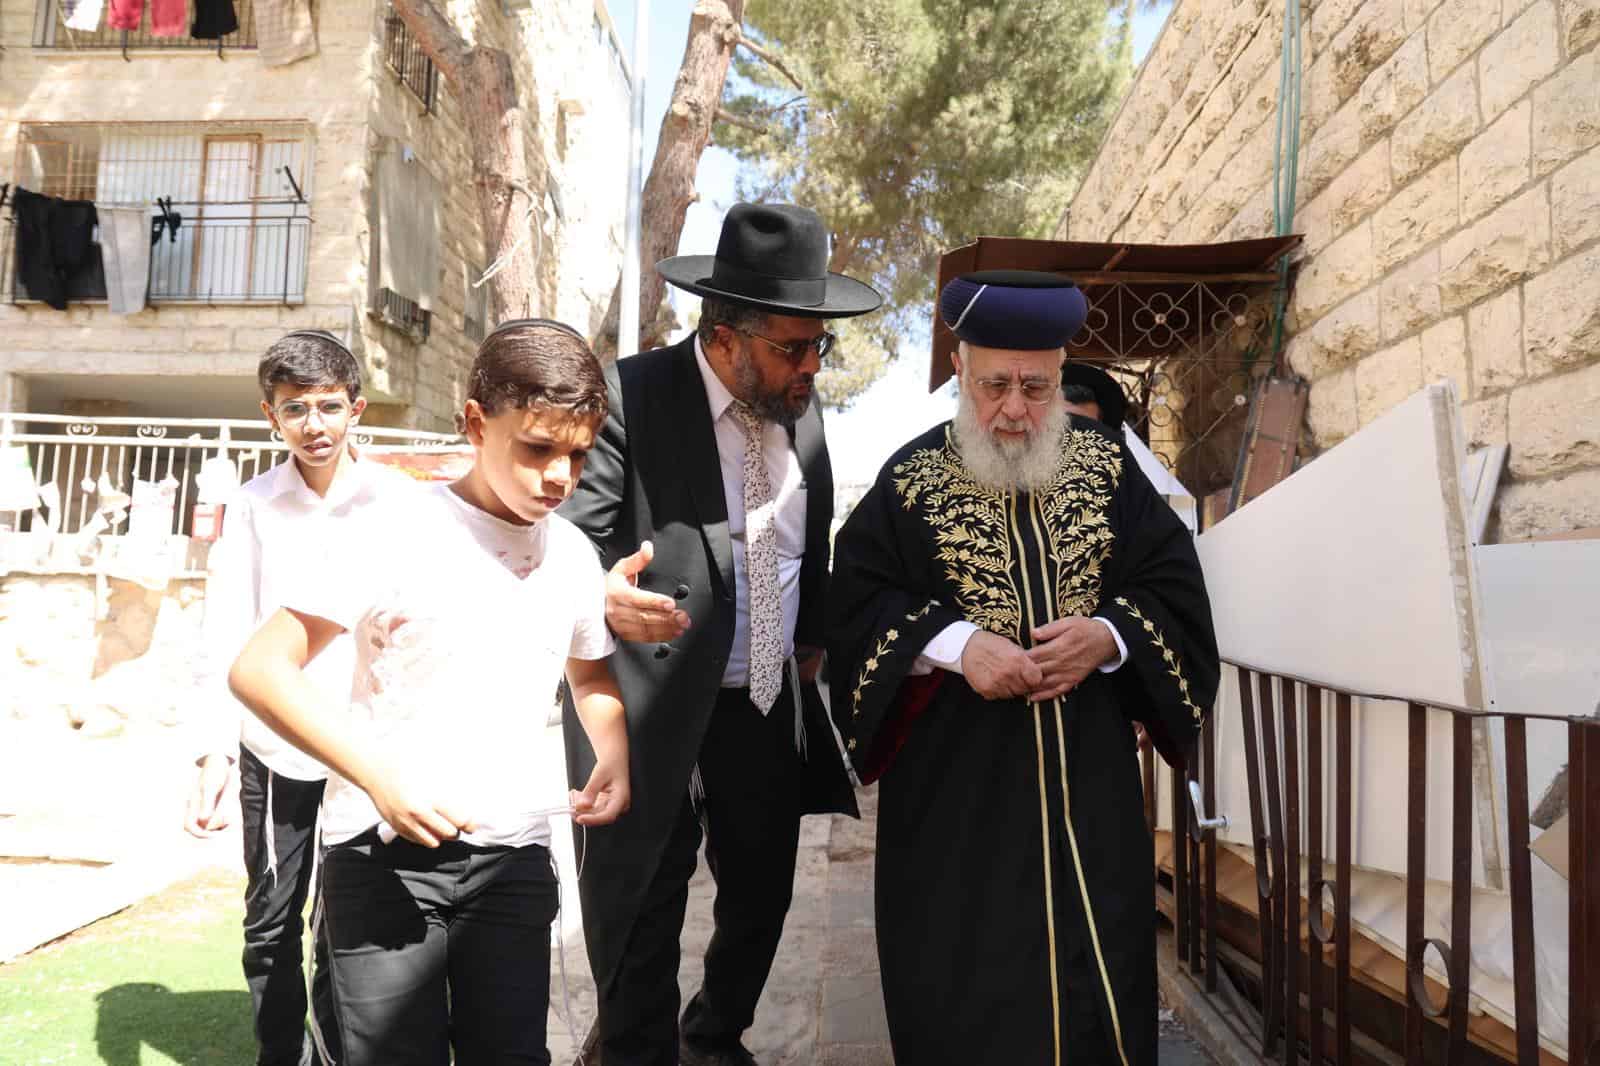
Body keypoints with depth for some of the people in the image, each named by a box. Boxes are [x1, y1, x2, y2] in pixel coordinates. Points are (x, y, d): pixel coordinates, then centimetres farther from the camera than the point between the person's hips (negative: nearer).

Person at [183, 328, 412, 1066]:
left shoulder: (395, 499, -3)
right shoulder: (252, 505, 1)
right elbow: (228, 636, -2)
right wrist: (216, 751, -11)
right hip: (273, 749, 2)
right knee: (270, 925, 11)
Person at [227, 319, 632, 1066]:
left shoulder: (573, 555, 4)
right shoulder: (397, 537, -11)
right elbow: (259, 668, -12)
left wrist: (614, 754, -1)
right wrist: (379, 776, -22)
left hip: (512, 856, 4)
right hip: (383, 848, -4)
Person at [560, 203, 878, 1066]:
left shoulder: (800, 408, 4)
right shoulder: (632, 397, -14)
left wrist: (812, 637, 13)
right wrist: (601, 595, -40)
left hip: (771, 706, 6)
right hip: (654, 710, -5)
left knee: (762, 899, 19)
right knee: (640, 913, 9)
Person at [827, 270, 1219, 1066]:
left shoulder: (1107, 466, 2)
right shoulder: (911, 479, -3)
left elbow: (1175, 588, 2)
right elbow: (856, 604, -7)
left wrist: (1110, 636, -18)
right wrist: (954, 643, -22)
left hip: (1088, 776, 2)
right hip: (956, 786, -2)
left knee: (1096, 967, 12)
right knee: (966, 977, 9)